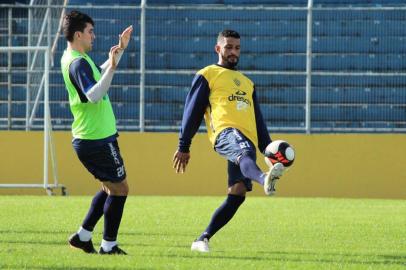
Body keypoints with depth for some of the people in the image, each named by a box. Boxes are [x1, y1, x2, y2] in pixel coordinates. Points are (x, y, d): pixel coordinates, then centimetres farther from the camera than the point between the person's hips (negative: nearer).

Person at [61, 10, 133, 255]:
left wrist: (120, 50, 27)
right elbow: (93, 96, -34)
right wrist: (112, 67, -40)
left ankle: (83, 236, 18)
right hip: (98, 140, -10)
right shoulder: (78, 63, -20)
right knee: (120, 188, -2)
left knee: (110, 188, 20)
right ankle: (109, 246, 2)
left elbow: (99, 75, 30)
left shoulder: (73, 58, 12)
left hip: (86, 140, 10)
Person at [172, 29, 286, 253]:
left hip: (248, 140, 6)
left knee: (237, 195, -7)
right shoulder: (207, 75, 14)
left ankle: (203, 240, 2)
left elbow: (257, 120, 33)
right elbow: (192, 111, 9)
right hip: (225, 133, -6)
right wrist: (183, 147, 2)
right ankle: (265, 180, -74)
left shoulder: (247, 83, 33)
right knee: (245, 153, -40)